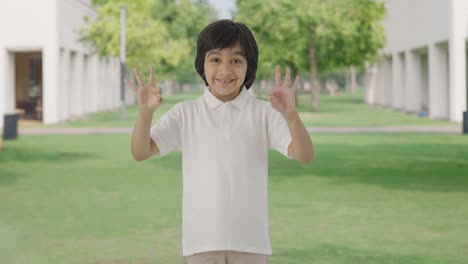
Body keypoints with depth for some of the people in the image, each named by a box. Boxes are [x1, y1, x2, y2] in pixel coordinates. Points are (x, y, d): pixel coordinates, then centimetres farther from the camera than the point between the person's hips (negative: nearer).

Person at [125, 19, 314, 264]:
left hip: (249, 239, 0)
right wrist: (145, 112, -25)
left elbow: (304, 156, -13)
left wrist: (290, 114, -33)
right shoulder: (185, 114, 1)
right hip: (202, 239, 1)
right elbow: (141, 152, -6)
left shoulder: (263, 113, -2)